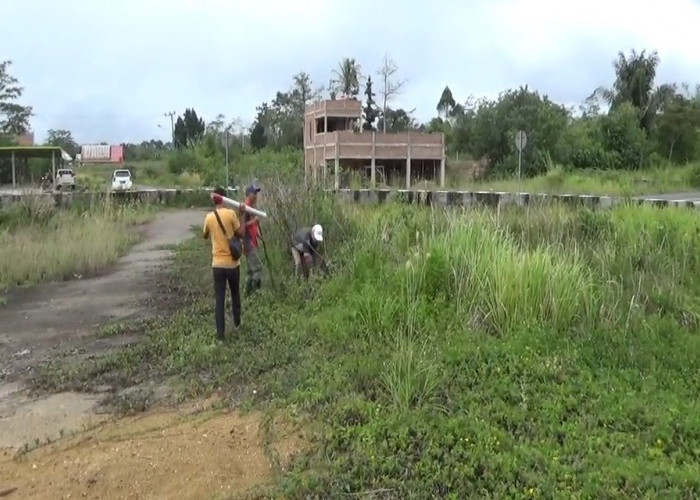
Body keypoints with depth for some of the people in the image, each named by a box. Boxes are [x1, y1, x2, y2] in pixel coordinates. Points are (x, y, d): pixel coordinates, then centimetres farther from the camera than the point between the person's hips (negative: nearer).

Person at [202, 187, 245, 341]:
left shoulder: (209, 217, 0)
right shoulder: (231, 213, -10)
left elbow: (205, 236, 17)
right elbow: (241, 233, -5)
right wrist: (241, 216, 2)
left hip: (217, 264, 1)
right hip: (232, 263, -1)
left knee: (219, 299, 4)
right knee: (235, 294, 20)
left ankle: (220, 333, 2)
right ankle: (237, 322, 36)